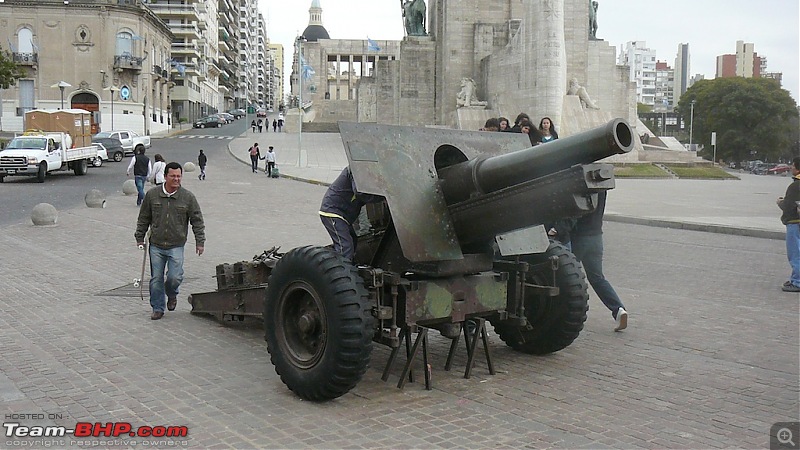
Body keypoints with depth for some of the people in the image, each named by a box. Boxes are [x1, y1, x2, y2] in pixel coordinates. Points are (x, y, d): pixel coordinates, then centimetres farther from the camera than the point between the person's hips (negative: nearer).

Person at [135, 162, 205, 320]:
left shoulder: (188, 197, -2)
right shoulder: (152, 194, 1)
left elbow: (197, 221, 3)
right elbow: (144, 218, 11)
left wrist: (200, 242, 0)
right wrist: (140, 238, 12)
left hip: (176, 246, -1)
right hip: (156, 245, 2)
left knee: (175, 277, -9)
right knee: (156, 279, 5)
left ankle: (172, 295, 25)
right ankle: (157, 309, 19)